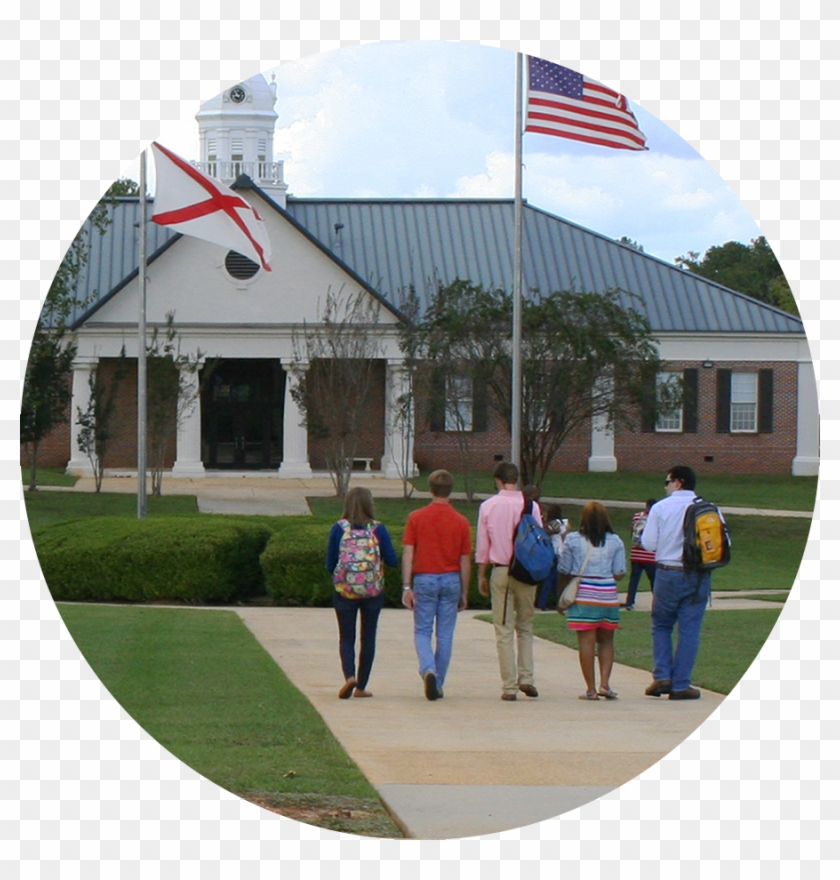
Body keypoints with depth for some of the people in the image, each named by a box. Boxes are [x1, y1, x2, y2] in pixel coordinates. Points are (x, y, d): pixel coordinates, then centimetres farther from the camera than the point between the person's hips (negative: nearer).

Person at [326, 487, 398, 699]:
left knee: (346, 637, 7)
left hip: (344, 591, 0)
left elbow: (330, 564, -3)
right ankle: (361, 686, 13)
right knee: (368, 637, 12)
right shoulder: (378, 529, -6)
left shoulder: (339, 529, -6)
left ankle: (349, 676, -18)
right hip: (373, 591, 0)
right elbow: (392, 560, -6)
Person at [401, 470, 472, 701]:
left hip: (424, 579, -1)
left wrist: (407, 586, -6)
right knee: (445, 635, 8)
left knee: (422, 632, 6)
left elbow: (408, 554, -7)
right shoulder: (461, 522, 0)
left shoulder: (416, 518, -3)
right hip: (451, 580, 1)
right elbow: (465, 562, 2)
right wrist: (463, 593, 10)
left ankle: (428, 669, -20)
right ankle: (438, 684, 12)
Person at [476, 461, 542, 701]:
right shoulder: (531, 506, -1)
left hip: (501, 571, -1)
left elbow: (482, 545, 1)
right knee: (525, 627, 15)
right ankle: (526, 678, 3)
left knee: (504, 631, 2)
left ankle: (509, 686, -1)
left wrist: (482, 575, 11)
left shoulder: (488, 506, -2)